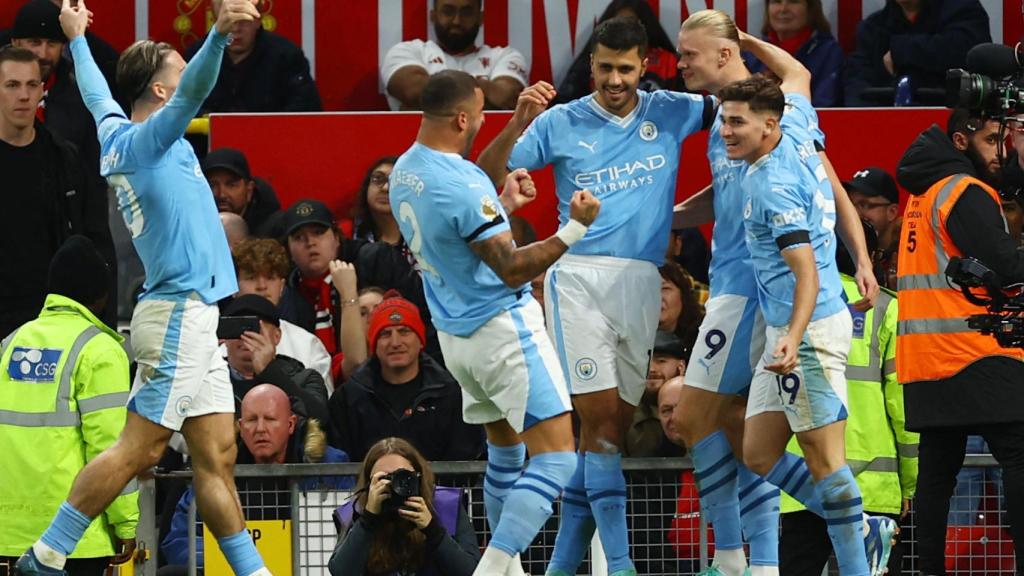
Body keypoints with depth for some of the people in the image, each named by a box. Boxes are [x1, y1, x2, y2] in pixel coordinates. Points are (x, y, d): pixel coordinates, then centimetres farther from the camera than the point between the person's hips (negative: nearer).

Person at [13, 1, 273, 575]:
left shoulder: (117, 134, 13)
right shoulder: (145, 138, -11)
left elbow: (97, 93, 33)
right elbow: (194, 92, -29)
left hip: (190, 319, 10)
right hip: (179, 314, -10)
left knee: (217, 456, 7)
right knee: (138, 449, -9)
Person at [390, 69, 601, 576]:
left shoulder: (405, 172, 6)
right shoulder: (460, 184, -23)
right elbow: (512, 268, -21)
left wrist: (504, 203, 25)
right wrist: (574, 229, -23)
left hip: (455, 336, 10)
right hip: (503, 331, -10)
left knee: (504, 449, 23)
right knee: (555, 457, -11)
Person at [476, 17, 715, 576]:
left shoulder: (669, 112, 9)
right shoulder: (561, 122, 3)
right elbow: (487, 176, 0)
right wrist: (518, 124, -16)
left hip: (641, 280, 3)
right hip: (580, 277, -3)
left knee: (614, 425, 4)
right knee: (601, 418, -12)